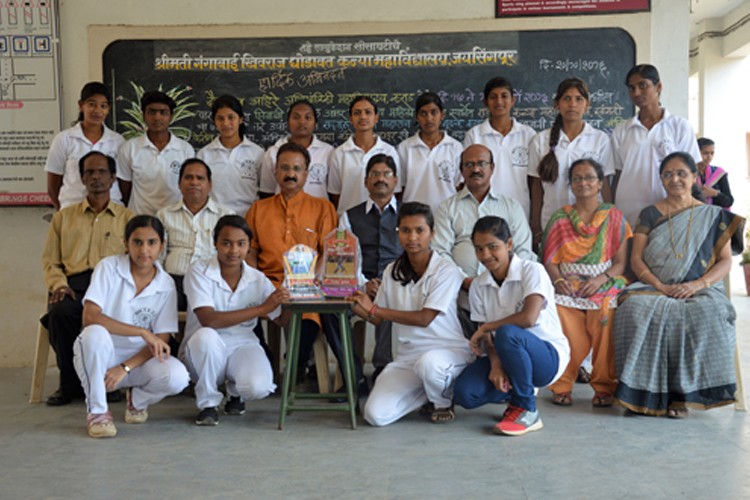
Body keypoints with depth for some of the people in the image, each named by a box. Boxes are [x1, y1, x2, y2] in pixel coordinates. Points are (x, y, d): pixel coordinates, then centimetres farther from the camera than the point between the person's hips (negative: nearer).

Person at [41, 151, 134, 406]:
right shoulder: (63, 217, 26)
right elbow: (50, 261, 19)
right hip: (75, 282, 2)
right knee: (61, 312, -34)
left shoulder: (127, 218, 21)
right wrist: (59, 285, -3)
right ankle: (70, 383, -13)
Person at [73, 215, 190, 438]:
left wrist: (125, 368, -21)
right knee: (95, 333, -36)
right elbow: (90, 317, -24)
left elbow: (161, 341, -7)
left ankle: (138, 399, 9)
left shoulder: (166, 285, -4)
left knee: (177, 377, -28)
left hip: (139, 358, 2)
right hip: (101, 355, -2)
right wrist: (142, 332, -28)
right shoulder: (109, 267, -11)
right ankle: (97, 411, -15)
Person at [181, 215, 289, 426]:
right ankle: (208, 404, -9)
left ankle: (235, 393, 12)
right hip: (205, 351, -1)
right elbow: (208, 320, -26)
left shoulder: (258, 280, -3)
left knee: (258, 386, -29)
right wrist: (262, 308, -28)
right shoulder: (199, 272, -13)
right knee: (206, 336, -36)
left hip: (242, 345, 2)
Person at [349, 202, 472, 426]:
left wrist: (374, 309, -12)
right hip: (407, 355, 5)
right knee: (376, 414, -16)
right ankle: (426, 394, 15)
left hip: (448, 350, -4)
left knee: (428, 362, -41)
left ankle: (443, 401, -4)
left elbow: (425, 318, -16)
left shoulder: (446, 270, -9)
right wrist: (354, 306, -11)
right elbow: (378, 318, 10)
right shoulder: (392, 271, 7)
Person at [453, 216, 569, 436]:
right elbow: (487, 335, 0)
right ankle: (518, 393, 12)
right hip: (508, 359, 6)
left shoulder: (532, 271, -13)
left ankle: (526, 410, -16)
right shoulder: (478, 286, 3)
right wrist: (495, 363, -21)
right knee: (464, 393, -21)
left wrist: (485, 328, -16)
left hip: (548, 356, -5)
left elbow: (528, 318, -28)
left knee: (507, 334, -38)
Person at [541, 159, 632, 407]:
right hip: (567, 286, 1)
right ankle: (562, 385, -13)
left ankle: (604, 386, -14)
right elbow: (550, 259, 9)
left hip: (604, 285, -1)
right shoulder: (559, 219, 16)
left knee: (606, 314, -29)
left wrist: (599, 280, -13)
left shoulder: (614, 217, 13)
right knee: (558, 312, -28)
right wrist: (558, 281, -11)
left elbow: (620, 262, 5)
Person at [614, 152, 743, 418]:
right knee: (636, 309, -34)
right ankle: (642, 393, -29)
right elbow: (636, 259, 5)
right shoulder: (650, 214, 14)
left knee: (706, 315, -36)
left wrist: (698, 284, -13)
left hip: (700, 291, 0)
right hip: (653, 289, 1)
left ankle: (680, 395, -25)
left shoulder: (713, 216, 14)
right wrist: (659, 286, -13)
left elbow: (725, 261, 7)